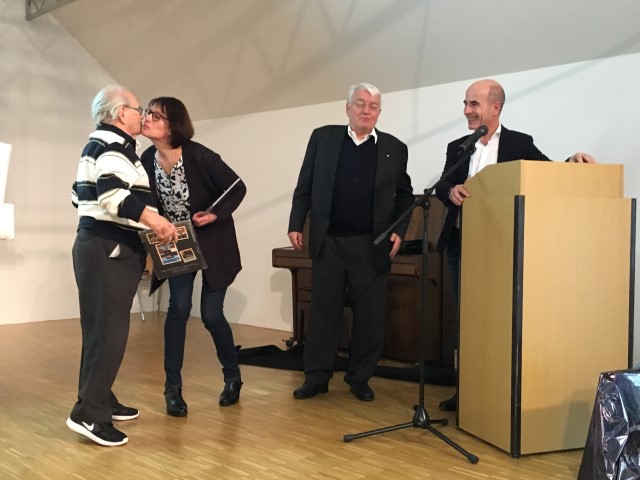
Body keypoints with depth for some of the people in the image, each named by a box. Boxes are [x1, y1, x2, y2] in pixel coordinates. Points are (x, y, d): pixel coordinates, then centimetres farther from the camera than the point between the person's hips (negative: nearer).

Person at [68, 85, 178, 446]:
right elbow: (113, 192, -30)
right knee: (110, 331, -10)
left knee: (101, 329, 14)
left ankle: (100, 400, 23)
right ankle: (88, 414, -8)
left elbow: (81, 194, 25)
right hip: (111, 248, -11)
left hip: (98, 244, 11)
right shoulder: (113, 145, -13)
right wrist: (155, 220, -35)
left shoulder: (99, 144, 20)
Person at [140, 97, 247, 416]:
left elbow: (238, 188, -14)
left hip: (212, 243, -3)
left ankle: (232, 377, 27)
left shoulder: (199, 156, -22)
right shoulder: (147, 160, -9)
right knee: (179, 308, -9)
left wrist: (216, 215, -25)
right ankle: (173, 388, 5)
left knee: (211, 315, 1)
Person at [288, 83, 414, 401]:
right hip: (328, 242, 0)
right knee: (323, 313, 7)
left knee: (369, 316, 5)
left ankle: (360, 378, 18)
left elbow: (404, 195, 9)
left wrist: (399, 231, -2)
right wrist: (296, 224, 0)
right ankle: (316, 377, 16)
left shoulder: (394, 148, 4)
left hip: (372, 245, 0)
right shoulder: (323, 138, 4)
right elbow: (305, 187, 6)